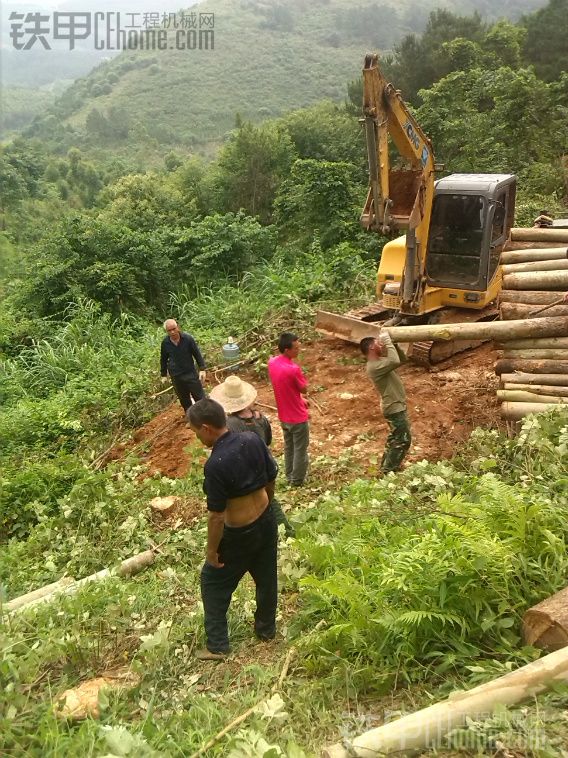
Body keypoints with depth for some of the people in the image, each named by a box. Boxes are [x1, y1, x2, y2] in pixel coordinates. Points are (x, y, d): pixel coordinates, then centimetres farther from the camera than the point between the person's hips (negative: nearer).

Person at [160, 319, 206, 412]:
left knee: (200, 397, 2)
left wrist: (202, 369, -9)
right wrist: (164, 375, 12)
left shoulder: (188, 338, -13)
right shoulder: (165, 343, -7)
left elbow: (197, 354, -4)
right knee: (184, 400, 15)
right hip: (176, 376, 2)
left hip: (191, 373, -2)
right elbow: (163, 359, 8)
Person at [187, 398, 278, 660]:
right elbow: (271, 479, 3)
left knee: (213, 582, 16)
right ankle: (266, 629, 45)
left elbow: (217, 516, -23)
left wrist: (212, 550, -9)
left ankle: (216, 645, 27)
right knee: (266, 577, 24)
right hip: (266, 521, 7)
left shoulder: (216, 465, -30)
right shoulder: (253, 439, -10)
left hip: (239, 534, -6)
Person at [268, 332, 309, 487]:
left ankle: (289, 476, 39)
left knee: (288, 447, 24)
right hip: (298, 417, -7)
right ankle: (297, 480, 28)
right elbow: (304, 390, -14)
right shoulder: (294, 369, -31)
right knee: (300, 449, 13)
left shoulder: (272, 362, -6)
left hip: (283, 416, 7)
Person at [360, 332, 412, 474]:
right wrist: (387, 341, -27)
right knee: (403, 440, -4)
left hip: (396, 407, 10)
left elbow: (402, 359, 14)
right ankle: (388, 471, 3)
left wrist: (394, 344, -1)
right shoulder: (374, 366, -24)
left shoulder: (380, 361, 7)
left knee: (394, 439, 20)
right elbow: (395, 361, -39)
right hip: (395, 408, -10)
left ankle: (386, 468, 30)